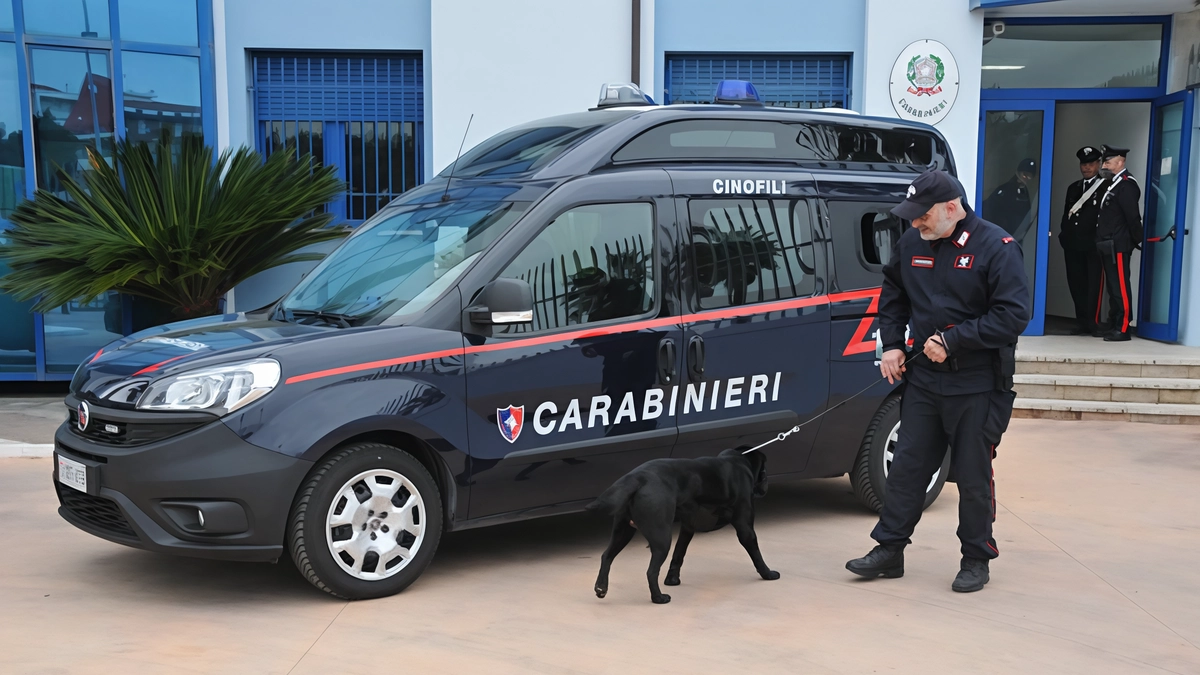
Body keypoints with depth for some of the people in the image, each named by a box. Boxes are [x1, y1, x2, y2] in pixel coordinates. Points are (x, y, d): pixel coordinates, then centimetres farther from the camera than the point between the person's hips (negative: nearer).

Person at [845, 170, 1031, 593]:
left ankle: (976, 559, 22)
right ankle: (889, 549, 19)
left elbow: (1014, 315, -18)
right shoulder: (912, 244, 4)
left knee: (973, 475, 5)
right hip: (923, 379, 5)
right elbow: (892, 294, 20)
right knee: (906, 467, 9)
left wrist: (952, 340, -20)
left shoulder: (996, 247, -14)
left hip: (977, 386, -5)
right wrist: (892, 345, 8)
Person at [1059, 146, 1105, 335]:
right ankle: (1082, 322, 11)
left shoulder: (1106, 187, 1)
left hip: (1094, 244, -6)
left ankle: (1093, 323, 0)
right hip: (1073, 244, 6)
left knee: (1093, 284, -3)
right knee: (1076, 284, 6)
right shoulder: (1073, 188, 21)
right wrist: (1064, 235, 6)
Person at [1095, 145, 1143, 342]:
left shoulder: (1126, 185, -12)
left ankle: (1123, 329, -3)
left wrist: (1139, 241, -9)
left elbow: (1133, 216, -15)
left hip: (1118, 246, -10)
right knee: (1112, 287, 13)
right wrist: (1101, 241, 11)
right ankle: (1113, 326, 20)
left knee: (1120, 288, -6)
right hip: (1107, 246, 10)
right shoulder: (1110, 185, 17)